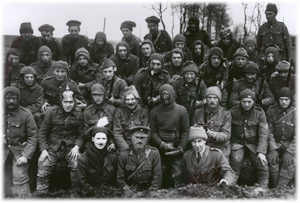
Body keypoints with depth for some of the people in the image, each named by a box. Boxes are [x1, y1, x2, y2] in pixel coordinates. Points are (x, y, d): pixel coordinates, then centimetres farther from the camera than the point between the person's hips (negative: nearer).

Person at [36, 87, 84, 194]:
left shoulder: (79, 114, 2)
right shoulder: (52, 112, 0)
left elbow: (81, 134, 6)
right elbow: (42, 132, 3)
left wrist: (76, 146, -12)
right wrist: (43, 150, -7)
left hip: (70, 148, 0)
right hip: (52, 148, 0)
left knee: (78, 166, -25)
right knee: (42, 170, -20)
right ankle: (41, 194, 3)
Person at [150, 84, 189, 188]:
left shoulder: (181, 110, 4)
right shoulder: (154, 111, 8)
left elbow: (185, 132, 3)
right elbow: (153, 132, 5)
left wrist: (181, 148, -7)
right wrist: (162, 144, -9)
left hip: (176, 150, -1)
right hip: (160, 150, 1)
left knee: (176, 175, -5)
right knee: (160, 176, -1)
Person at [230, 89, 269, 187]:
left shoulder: (259, 113, -4)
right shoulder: (233, 112, -3)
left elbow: (263, 134, -7)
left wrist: (261, 152, -17)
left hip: (253, 144, 1)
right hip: (237, 143, -1)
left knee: (263, 164, -18)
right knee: (235, 161, -26)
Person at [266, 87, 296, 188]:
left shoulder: (295, 113, -1)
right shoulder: (271, 112, 3)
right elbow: (269, 132, -2)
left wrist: (290, 151, -18)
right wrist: (273, 149, -16)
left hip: (290, 144, -1)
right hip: (275, 143, 1)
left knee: (290, 162, -28)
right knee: (272, 159, -28)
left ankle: (279, 189, -31)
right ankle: (275, 187, -21)